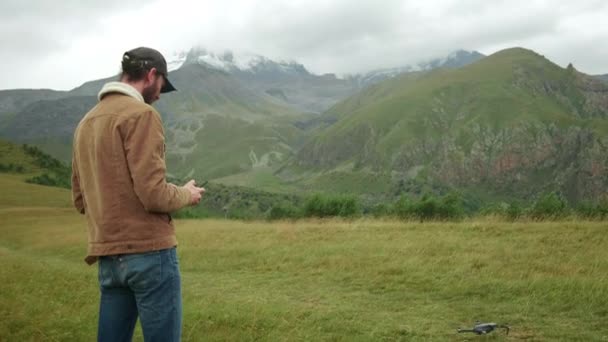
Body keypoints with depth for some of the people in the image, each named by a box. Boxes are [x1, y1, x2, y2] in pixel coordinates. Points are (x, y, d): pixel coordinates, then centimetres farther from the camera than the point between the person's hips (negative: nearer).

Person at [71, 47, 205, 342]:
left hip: (108, 256, 8)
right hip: (150, 251, -8)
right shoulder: (141, 114, -10)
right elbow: (153, 193, -18)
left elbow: (80, 199, 17)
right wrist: (186, 195, 0)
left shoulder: (86, 123, 16)